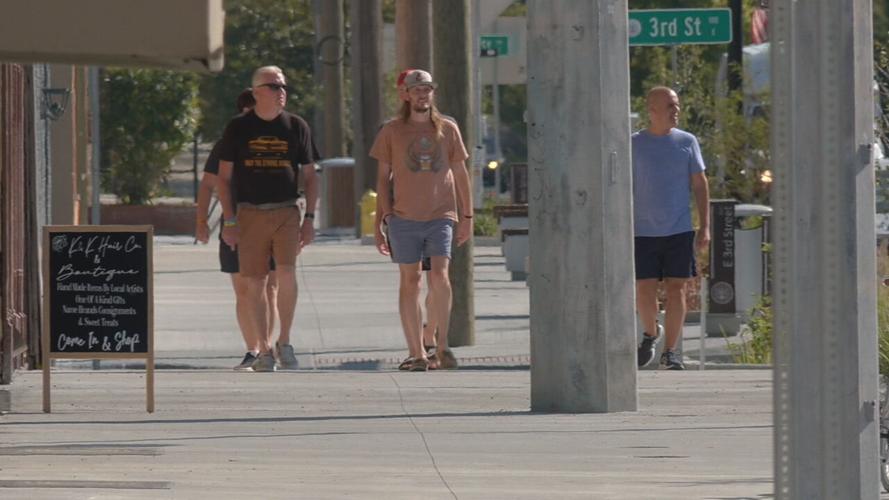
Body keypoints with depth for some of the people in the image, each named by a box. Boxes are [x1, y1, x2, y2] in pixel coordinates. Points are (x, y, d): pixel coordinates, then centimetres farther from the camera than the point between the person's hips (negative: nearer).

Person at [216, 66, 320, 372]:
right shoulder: (238, 129, 6)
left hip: (286, 212, 0)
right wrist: (229, 221, -1)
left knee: (287, 273, -18)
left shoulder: (296, 127, 9)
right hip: (250, 214, 0)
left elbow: (310, 177, 13)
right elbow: (224, 177, 7)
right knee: (254, 283, 0)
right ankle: (264, 351, 9)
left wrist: (309, 218, 4)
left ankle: (284, 343, -3)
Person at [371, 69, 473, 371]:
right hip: (404, 218, 0)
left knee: (439, 275, -15)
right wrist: (379, 223, 4)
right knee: (410, 281, 2)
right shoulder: (392, 131, 6)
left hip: (441, 215, 0)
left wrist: (467, 216, 12)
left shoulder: (448, 129, 10)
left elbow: (460, 174, 16)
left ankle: (442, 345, -7)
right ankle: (416, 353, 5)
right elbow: (383, 178, 8)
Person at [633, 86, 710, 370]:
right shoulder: (634, 145, 3)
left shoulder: (686, 142, 6)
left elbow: (700, 185, 8)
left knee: (676, 290, -3)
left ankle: (670, 352, 4)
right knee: (644, 290, -2)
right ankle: (651, 333, 27)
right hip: (644, 231, -1)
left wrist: (705, 227, 2)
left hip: (679, 230, 1)